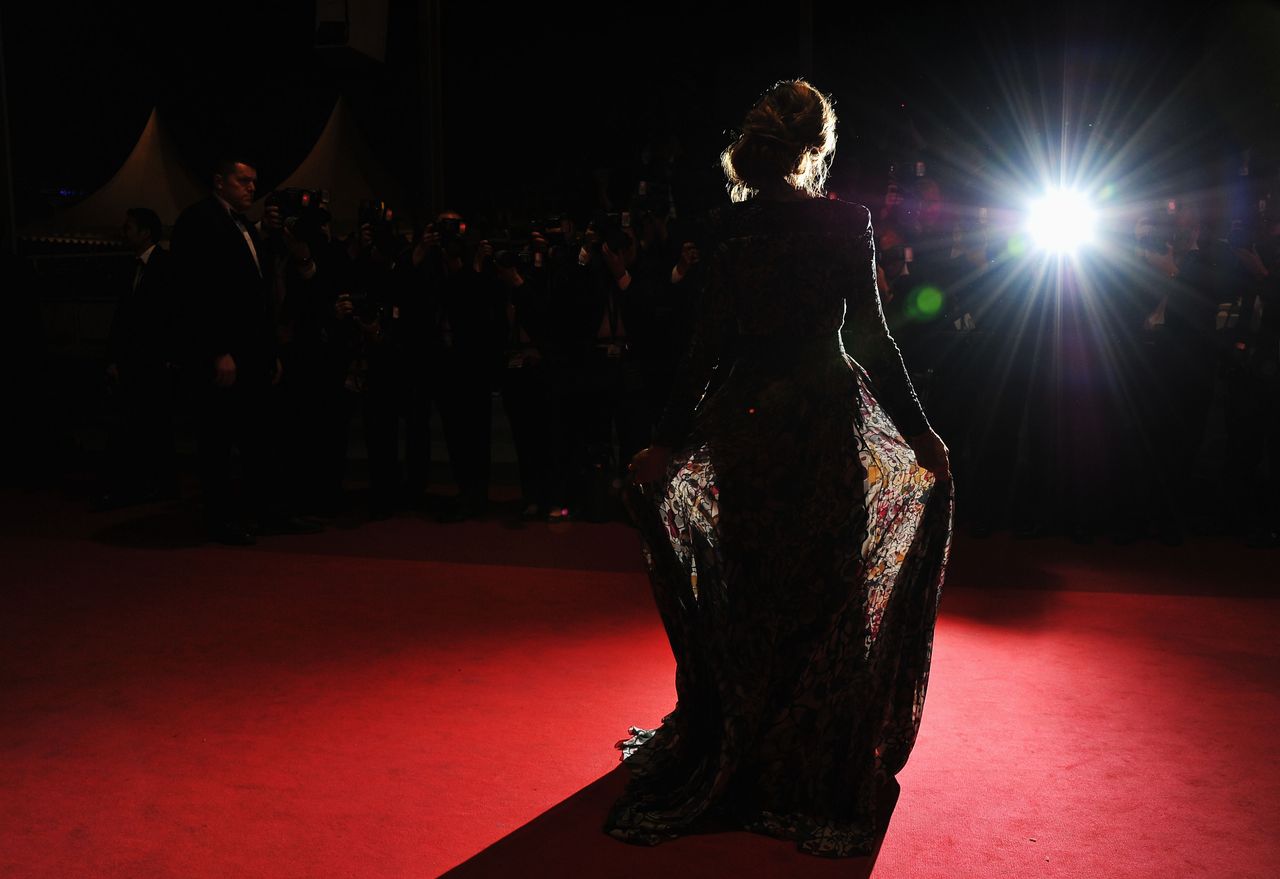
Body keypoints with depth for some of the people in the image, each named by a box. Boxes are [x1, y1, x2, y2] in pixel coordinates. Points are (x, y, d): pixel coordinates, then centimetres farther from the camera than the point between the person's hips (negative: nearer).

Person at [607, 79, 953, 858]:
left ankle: (731, 759, 29)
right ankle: (814, 768, 22)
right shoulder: (845, 224, -7)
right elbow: (872, 338, -8)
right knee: (824, 594, 10)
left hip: (744, 422, 3)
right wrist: (919, 430, 0)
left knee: (747, 595, 16)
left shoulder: (731, 224, 1)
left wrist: (670, 437, 5)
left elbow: (710, 341, -1)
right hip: (822, 422, -3)